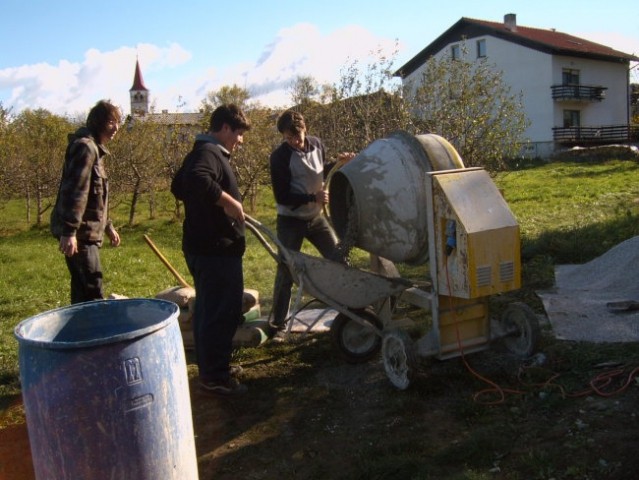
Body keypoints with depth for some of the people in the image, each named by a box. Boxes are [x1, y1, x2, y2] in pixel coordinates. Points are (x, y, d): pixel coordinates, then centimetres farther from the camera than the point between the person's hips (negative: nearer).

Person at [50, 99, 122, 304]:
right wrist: (69, 231, -27)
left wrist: (108, 226, 29)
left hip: (88, 231, 10)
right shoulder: (86, 147, -12)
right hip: (80, 233, -10)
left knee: (82, 291, 14)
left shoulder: (95, 149, 20)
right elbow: (74, 191, -22)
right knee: (92, 294, -11)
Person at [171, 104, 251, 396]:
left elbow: (178, 187, 27)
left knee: (207, 309, 18)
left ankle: (211, 368, 30)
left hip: (201, 246, 11)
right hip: (217, 249, -11)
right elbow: (198, 180, -37)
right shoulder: (209, 153, -15)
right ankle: (215, 377, 5)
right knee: (223, 312, -4)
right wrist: (228, 201, -29)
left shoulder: (203, 153, 18)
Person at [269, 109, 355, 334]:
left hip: (316, 217, 5)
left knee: (338, 259, 7)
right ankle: (277, 323, 13)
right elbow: (281, 197, -19)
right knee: (286, 271, 0)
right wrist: (313, 197, -24)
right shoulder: (280, 156, -17)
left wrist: (338, 162, 1)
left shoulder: (317, 144, -1)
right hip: (290, 221, -5)